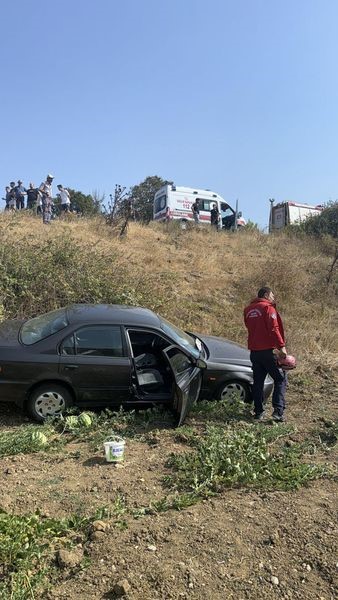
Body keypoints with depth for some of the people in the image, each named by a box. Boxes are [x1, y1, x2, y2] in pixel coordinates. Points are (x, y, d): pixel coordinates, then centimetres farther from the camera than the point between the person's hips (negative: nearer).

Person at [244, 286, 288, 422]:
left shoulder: (248, 309, 14)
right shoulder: (268, 308, -8)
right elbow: (274, 329, -18)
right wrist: (281, 346, -19)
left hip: (254, 351, 7)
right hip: (268, 350, -6)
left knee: (258, 381, 12)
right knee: (280, 379, 3)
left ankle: (259, 412, 14)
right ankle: (278, 411, -6)